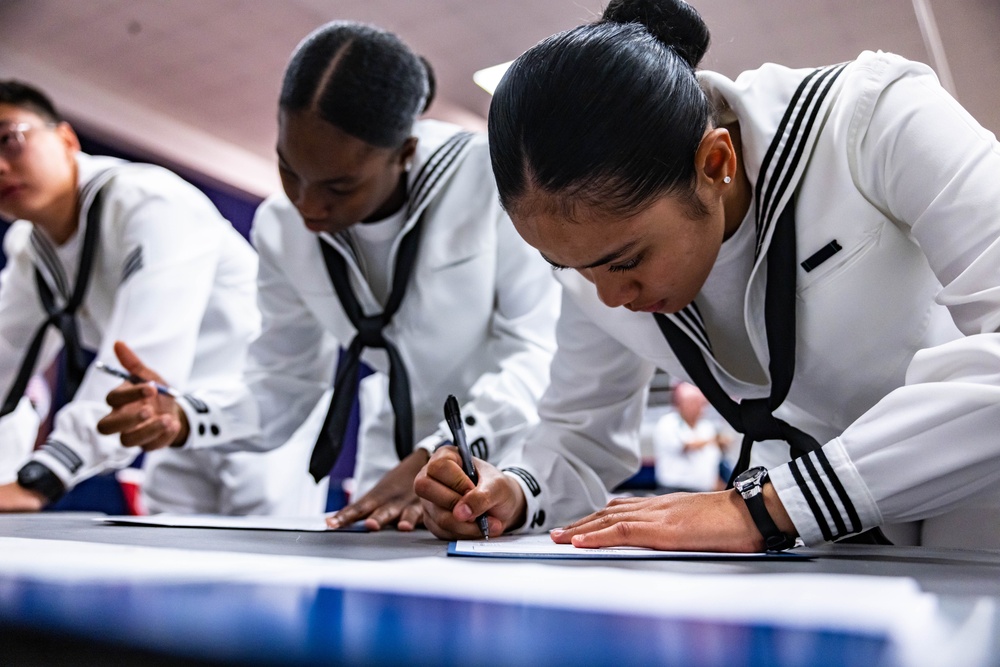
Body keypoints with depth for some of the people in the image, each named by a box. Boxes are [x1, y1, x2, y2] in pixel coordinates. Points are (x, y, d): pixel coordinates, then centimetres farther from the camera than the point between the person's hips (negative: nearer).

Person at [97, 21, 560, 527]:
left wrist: (436, 462, -29)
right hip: (394, 476, 3)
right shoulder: (280, 229, -4)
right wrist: (183, 419, -16)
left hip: (513, 471, -2)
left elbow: (536, 353, -17)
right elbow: (286, 389, 2)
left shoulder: (488, 178, -18)